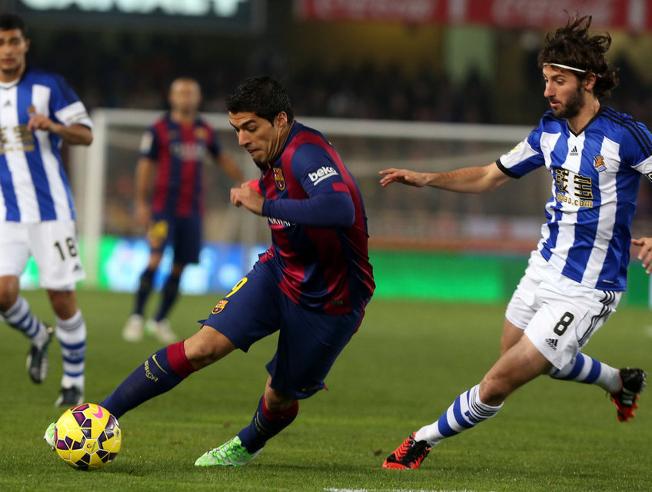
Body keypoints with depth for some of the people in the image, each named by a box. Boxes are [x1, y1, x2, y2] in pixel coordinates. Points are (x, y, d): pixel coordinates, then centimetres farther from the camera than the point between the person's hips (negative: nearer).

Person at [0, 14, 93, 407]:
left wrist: (53, 126, -22)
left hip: (51, 209, -2)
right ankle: (38, 337, 18)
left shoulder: (49, 86, -3)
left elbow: (86, 135, -4)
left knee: (62, 298, -1)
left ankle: (74, 382, 15)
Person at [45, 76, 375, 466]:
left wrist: (266, 205, -41)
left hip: (330, 298, -6)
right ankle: (101, 417, -7)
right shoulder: (275, 157, 0)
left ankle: (247, 446, 43)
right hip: (280, 270, 6)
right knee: (204, 346, -10)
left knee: (281, 395, 8)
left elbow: (340, 210, -47)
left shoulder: (306, 153, -28)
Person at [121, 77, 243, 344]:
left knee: (179, 267, 4)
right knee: (156, 259, -17)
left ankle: (160, 320, 17)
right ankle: (136, 317, -12)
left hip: (192, 209, 4)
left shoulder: (205, 131, 11)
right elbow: (145, 166, -2)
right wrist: (141, 203, -7)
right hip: (164, 208, -4)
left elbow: (222, 159, 26)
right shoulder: (159, 129, -3)